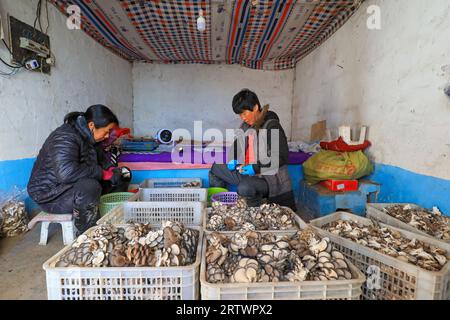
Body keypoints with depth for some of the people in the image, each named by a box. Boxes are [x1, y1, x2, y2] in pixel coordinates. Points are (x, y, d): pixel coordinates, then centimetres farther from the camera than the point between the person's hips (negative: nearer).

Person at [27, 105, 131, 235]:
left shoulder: (86, 136, 2)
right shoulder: (65, 138, -26)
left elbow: (99, 157, 15)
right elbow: (66, 172, -40)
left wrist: (111, 169, -6)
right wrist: (103, 173, -32)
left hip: (73, 186, 9)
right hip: (50, 194, -9)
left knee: (118, 179, 2)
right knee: (90, 186, -37)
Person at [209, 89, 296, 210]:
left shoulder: (272, 126, -16)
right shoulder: (246, 125, 5)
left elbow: (282, 158, -19)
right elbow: (237, 143, 21)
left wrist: (256, 168, -22)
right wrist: (233, 159, 1)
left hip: (268, 178, -8)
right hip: (248, 173, 8)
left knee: (245, 188, -37)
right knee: (215, 168, 7)